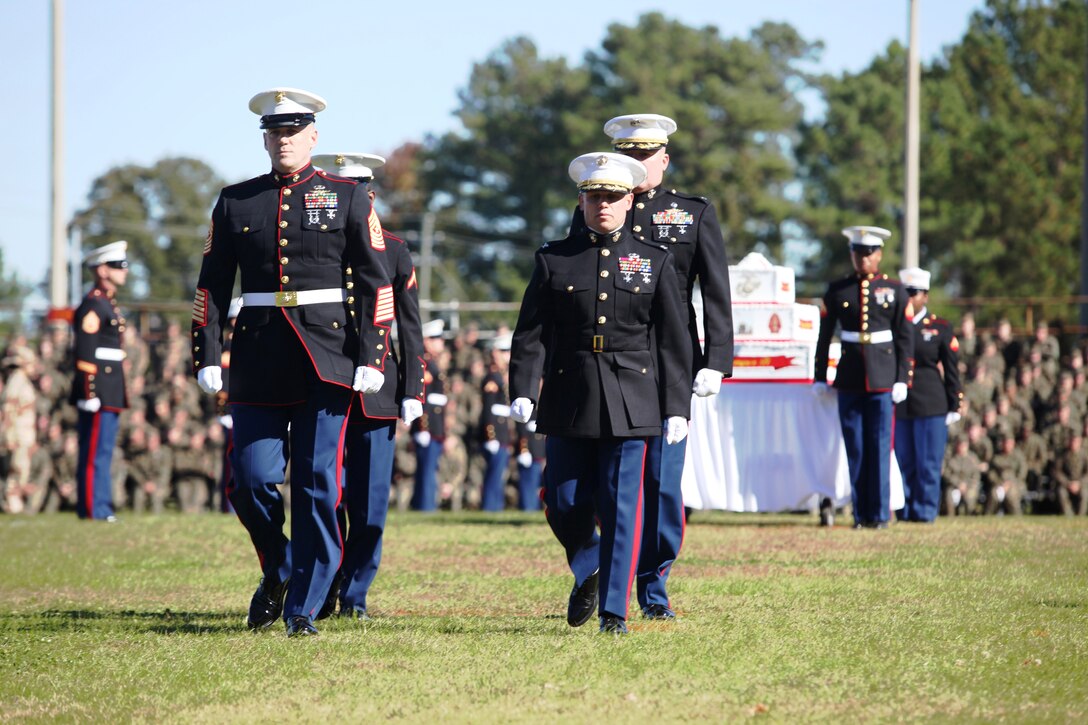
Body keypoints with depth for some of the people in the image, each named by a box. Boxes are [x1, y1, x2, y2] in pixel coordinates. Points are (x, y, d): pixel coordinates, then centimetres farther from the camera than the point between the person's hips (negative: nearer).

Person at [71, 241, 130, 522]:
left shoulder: (107, 305, 19)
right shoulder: (93, 306, -12)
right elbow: (84, 355, -18)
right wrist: (89, 393, -22)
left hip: (111, 392, 10)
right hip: (99, 393, -10)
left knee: (101, 453, 12)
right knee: (95, 453, -8)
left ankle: (101, 509, 15)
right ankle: (93, 509, -8)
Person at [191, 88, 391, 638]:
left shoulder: (347, 198, 4)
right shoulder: (235, 202, 10)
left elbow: (375, 284, 1)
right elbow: (212, 286, 10)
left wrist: (372, 358, -7)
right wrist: (207, 357, 1)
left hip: (327, 359, -2)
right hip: (258, 360, 2)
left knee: (317, 484, -4)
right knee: (252, 480, -3)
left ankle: (303, 608, 3)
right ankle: (277, 571, 24)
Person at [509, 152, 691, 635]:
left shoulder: (655, 262, 6)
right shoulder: (554, 260, 6)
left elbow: (672, 342, 6)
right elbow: (531, 335, 3)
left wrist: (676, 408, 0)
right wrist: (523, 392, -10)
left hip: (630, 403, -1)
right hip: (569, 402, 1)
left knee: (620, 506, -4)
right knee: (564, 505, 2)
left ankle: (615, 610, 2)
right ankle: (588, 572, 33)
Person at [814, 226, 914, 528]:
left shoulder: (894, 291, 4)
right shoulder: (837, 291, 7)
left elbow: (905, 338, 4)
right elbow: (824, 336, 10)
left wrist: (902, 379, -3)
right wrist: (820, 377, 7)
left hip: (882, 379, -1)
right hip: (849, 381, 1)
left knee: (880, 448, -2)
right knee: (855, 449, 2)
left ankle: (879, 513, 2)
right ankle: (861, 514, 7)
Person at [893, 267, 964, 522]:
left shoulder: (940, 328, 3)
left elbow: (952, 371, 5)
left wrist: (954, 407, 1)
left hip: (931, 406, -2)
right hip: (898, 407, 2)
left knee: (928, 464, 0)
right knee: (904, 462, 5)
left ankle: (925, 511, 6)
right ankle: (906, 512, 12)